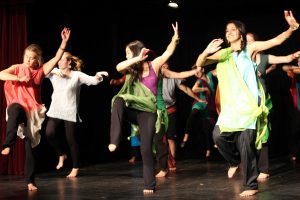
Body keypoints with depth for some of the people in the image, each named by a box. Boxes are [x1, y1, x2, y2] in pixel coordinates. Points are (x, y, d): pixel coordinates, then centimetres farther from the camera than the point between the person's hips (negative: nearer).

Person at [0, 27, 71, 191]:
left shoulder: (41, 71, 5)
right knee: (15, 109, -41)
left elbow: (57, 58, -5)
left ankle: (30, 180, 11)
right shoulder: (17, 68, 4)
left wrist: (64, 41, -17)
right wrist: (19, 78, -19)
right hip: (19, 107, -2)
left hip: (34, 111, 2)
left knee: (30, 145, 4)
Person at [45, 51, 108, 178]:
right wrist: (54, 71, -21)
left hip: (70, 112, -3)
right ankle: (61, 154, 13)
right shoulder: (54, 73, 5)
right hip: (55, 110, 3)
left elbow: (92, 80, -10)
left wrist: (98, 76, -32)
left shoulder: (77, 75, -2)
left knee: (70, 139, 0)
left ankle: (75, 168, 15)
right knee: (49, 133, -16)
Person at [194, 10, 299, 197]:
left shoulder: (250, 48, 2)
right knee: (218, 135, -10)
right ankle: (235, 161, 22)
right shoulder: (223, 53, 10)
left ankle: (251, 186, 5)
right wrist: (206, 52, -20)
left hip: (249, 104, -4)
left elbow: (277, 40, -4)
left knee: (245, 143, -6)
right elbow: (200, 63, 1)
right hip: (231, 105, 4)